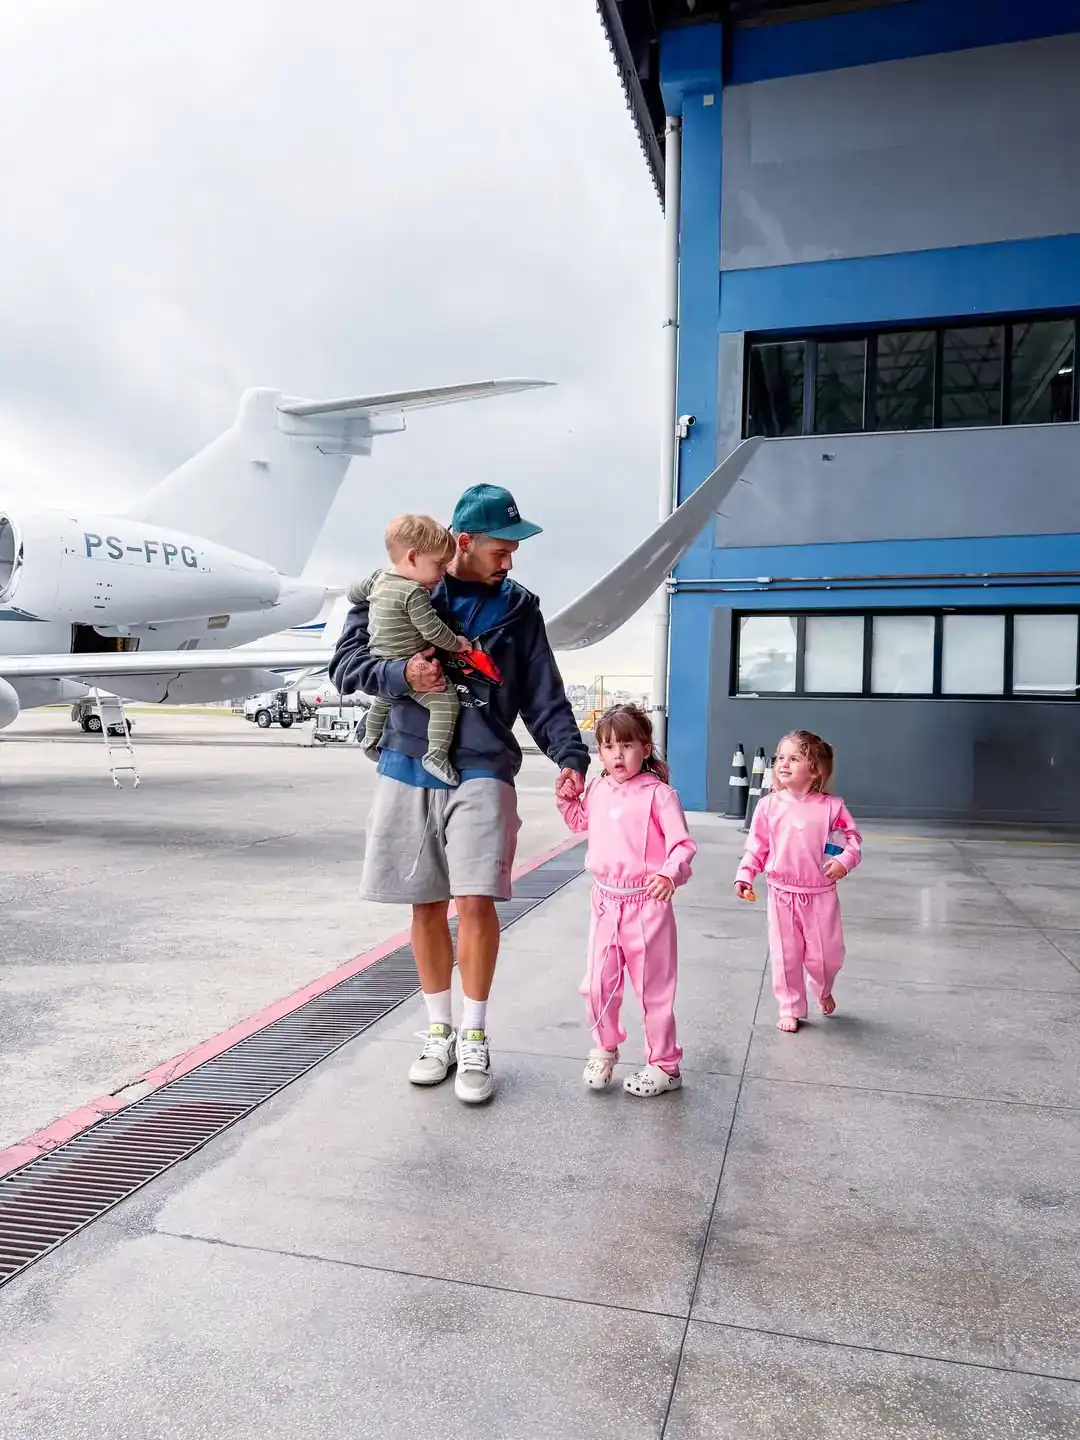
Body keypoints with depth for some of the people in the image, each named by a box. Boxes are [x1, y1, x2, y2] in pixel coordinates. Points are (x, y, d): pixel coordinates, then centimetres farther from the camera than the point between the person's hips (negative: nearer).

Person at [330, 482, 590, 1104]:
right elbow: (346, 664, 3)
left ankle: (474, 1040, 7)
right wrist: (400, 674, -16)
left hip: (481, 772, -1)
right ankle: (439, 1033, 26)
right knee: (427, 907, 9)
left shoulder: (518, 608, 8)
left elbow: (545, 697, 7)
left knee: (475, 902, -11)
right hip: (407, 770, 1)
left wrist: (571, 757, -7)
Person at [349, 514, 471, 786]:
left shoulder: (379, 578, 2)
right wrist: (456, 643, -8)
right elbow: (433, 631, -24)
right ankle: (436, 754, -21)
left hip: (381, 665, 10)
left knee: (382, 701, 35)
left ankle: (371, 742, 55)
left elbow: (353, 593, 18)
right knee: (446, 700, -17)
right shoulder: (414, 593, -24)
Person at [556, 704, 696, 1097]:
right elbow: (582, 823, 27)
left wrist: (670, 873, -34)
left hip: (646, 903, -5)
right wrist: (567, 801, 9)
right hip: (605, 901, 5)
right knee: (598, 984, 11)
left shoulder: (658, 793, -13)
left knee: (653, 987, 7)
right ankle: (604, 1050, 35)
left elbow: (683, 844, -16)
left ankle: (665, 1064, 24)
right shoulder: (597, 790, 6)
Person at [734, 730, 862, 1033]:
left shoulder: (830, 807, -8)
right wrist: (745, 875, -8)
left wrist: (845, 861, -18)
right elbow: (757, 846, 1)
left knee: (826, 954, 8)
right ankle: (791, 1009, 27)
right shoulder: (768, 806, -4)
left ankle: (823, 991, 42)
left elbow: (852, 838, 0)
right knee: (785, 955, 8)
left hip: (820, 894, -1)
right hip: (782, 894, 1)